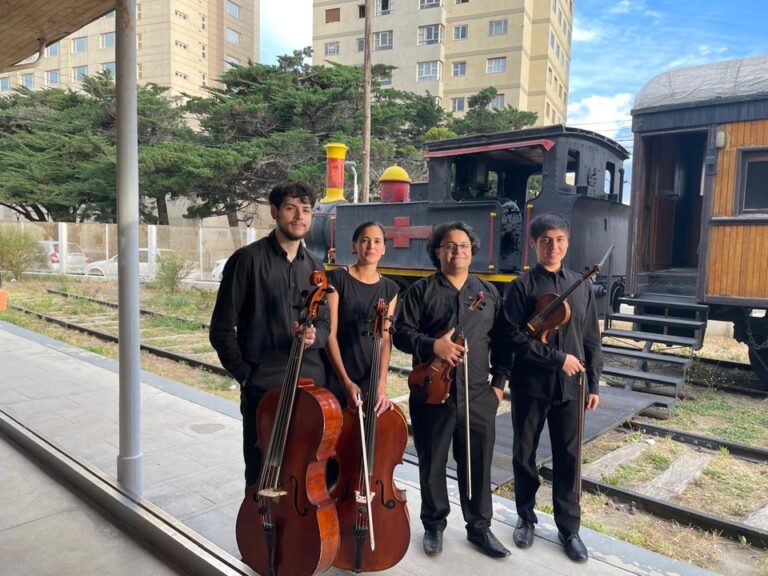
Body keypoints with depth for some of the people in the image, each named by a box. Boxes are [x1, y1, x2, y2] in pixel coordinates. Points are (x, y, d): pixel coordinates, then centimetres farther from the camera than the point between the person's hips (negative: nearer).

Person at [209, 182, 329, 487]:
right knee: (261, 476, 8)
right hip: (263, 388, -4)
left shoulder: (314, 268, 10)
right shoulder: (248, 259, -6)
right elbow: (221, 329, -5)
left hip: (311, 385, 5)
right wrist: (245, 374, -8)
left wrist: (314, 335, -10)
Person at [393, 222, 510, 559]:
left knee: (478, 465, 11)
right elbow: (401, 333, -5)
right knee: (432, 465, 11)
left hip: (478, 395, 3)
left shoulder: (488, 292, 11)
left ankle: (479, 527, 31)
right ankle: (434, 526, 31)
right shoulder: (420, 291, 0)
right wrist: (433, 345, -21)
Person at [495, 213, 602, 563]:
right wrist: (557, 358, -16)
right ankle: (526, 517, 31)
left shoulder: (581, 287, 7)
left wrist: (593, 384, 7)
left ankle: (569, 528, 26)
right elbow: (512, 337, -13)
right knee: (525, 455, 11)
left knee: (568, 458, 9)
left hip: (569, 388, 3)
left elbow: (592, 340, 10)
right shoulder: (522, 286, -4)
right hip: (530, 386, -2)